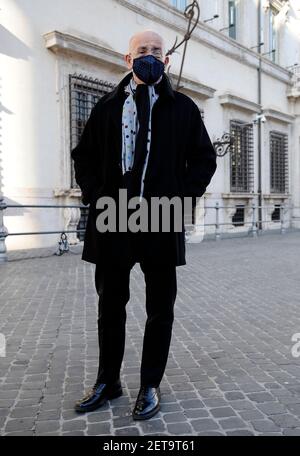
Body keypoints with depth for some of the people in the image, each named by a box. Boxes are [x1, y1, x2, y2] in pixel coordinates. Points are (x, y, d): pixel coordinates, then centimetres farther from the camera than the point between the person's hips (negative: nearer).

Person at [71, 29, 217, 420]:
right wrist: (95, 195, 1)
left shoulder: (183, 107, 6)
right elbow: (84, 155, 15)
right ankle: (108, 381, 28)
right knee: (110, 306, 11)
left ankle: (150, 385, 23)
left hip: (161, 222, -1)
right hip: (112, 220, 2)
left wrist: (182, 197, -3)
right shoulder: (108, 106, 10)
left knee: (160, 310, 7)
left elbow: (204, 159, 9)